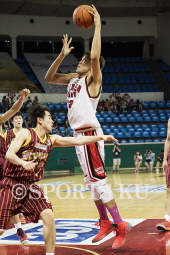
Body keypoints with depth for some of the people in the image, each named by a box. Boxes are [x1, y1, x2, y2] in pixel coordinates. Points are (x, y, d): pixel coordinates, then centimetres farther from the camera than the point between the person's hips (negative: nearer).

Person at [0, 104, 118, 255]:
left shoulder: (51, 140, 9)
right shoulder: (26, 133, -9)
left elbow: (77, 141, 7)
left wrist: (101, 137, 1)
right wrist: (23, 162, -38)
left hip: (31, 186, 6)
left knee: (48, 216, -11)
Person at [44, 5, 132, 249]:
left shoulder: (93, 78, -7)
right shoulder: (74, 78, 15)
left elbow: (95, 56, -26)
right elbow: (49, 78, 19)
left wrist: (97, 26, -18)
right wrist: (62, 55, 9)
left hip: (89, 133, -9)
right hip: (79, 134, 9)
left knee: (98, 180, -11)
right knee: (91, 181, 13)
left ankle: (121, 225, -7)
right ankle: (105, 222, 22)